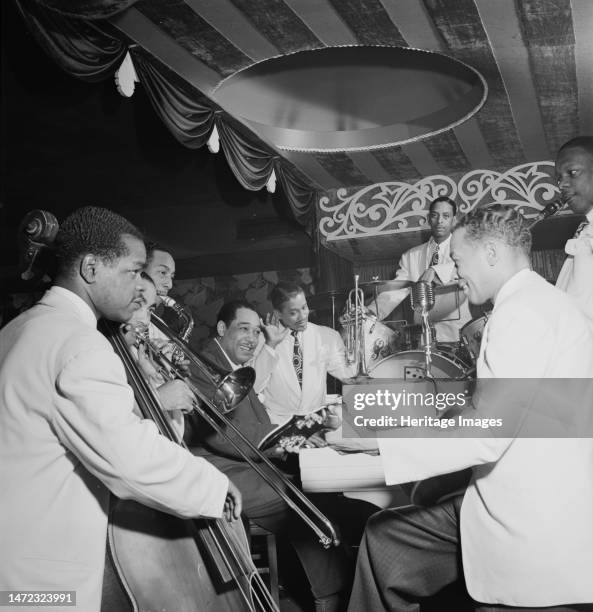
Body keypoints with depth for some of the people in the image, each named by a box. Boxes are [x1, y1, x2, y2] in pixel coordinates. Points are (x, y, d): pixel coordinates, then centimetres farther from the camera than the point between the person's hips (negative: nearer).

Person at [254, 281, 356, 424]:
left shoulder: (327, 336, 10)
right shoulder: (262, 339, 1)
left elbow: (346, 375, 5)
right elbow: (253, 387, -9)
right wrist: (271, 344, -13)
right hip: (277, 420, -3)